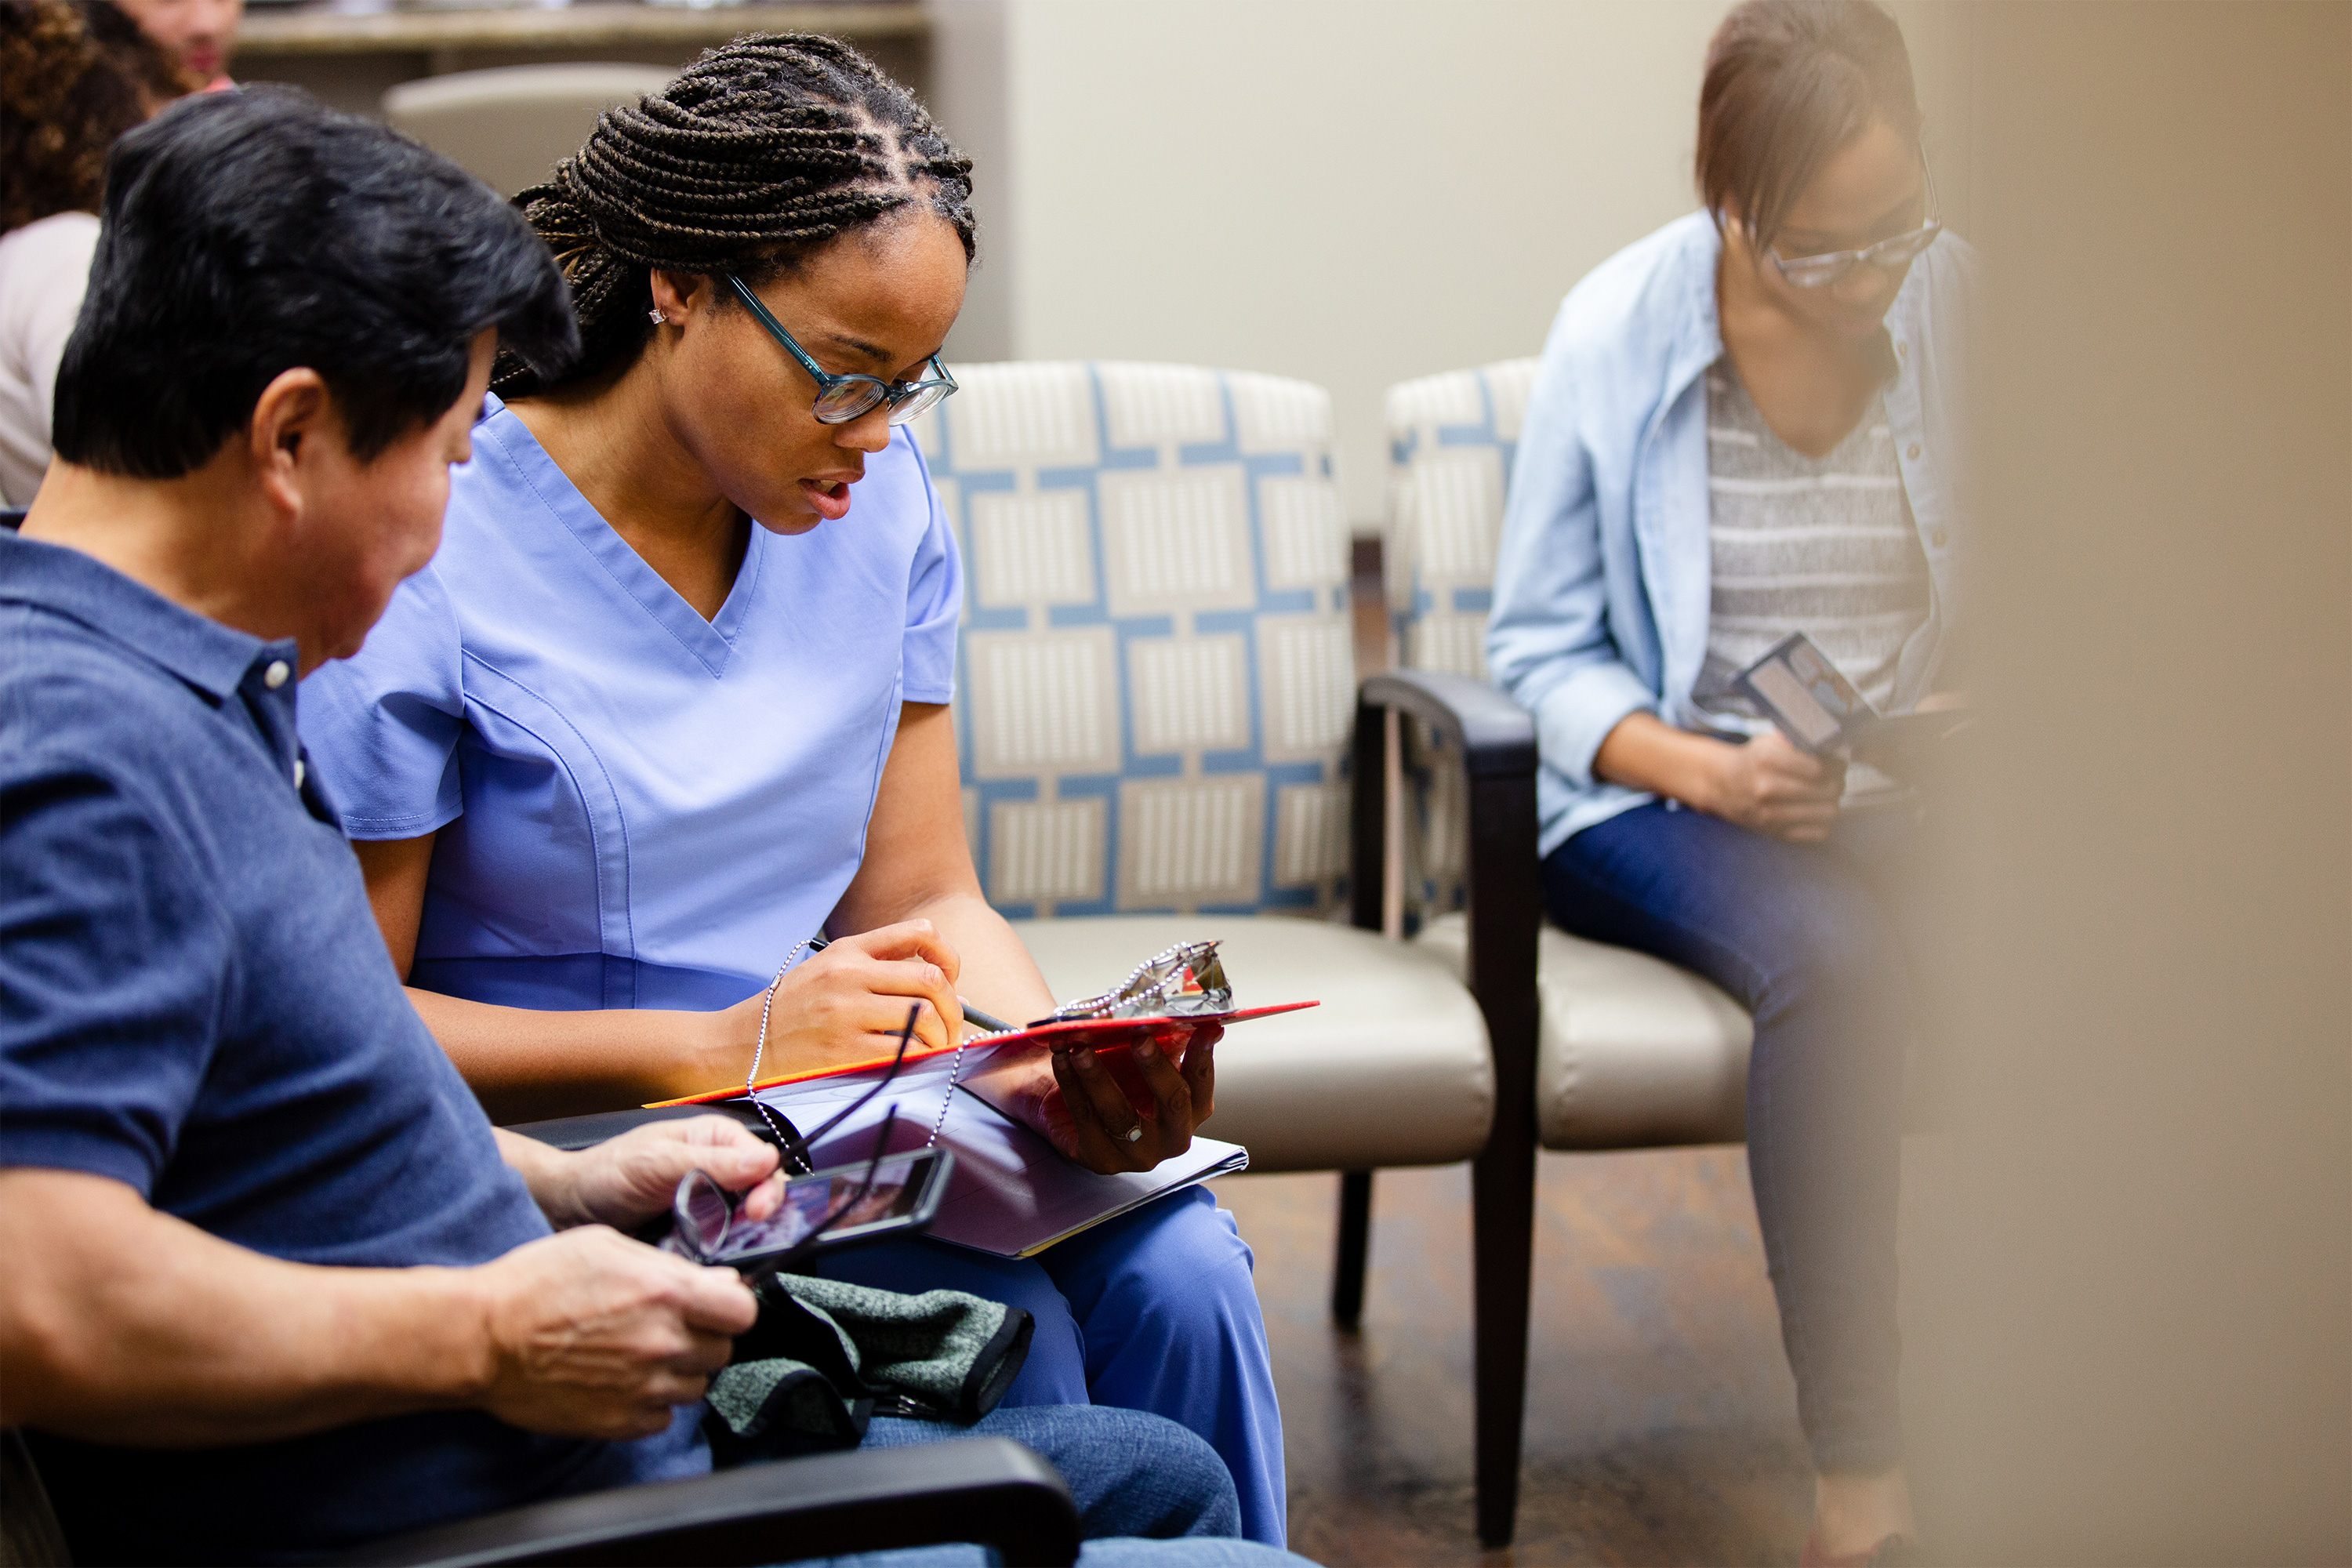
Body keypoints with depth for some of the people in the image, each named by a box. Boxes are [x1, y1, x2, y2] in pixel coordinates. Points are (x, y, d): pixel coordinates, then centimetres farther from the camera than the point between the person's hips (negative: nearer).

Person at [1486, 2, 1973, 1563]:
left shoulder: (1963, 308, 1)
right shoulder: (1618, 332, -4)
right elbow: (1543, 653, -1)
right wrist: (1709, 772, -18)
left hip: (1914, 793, 2)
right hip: (1667, 797, -2)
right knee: (1834, 962, -36)